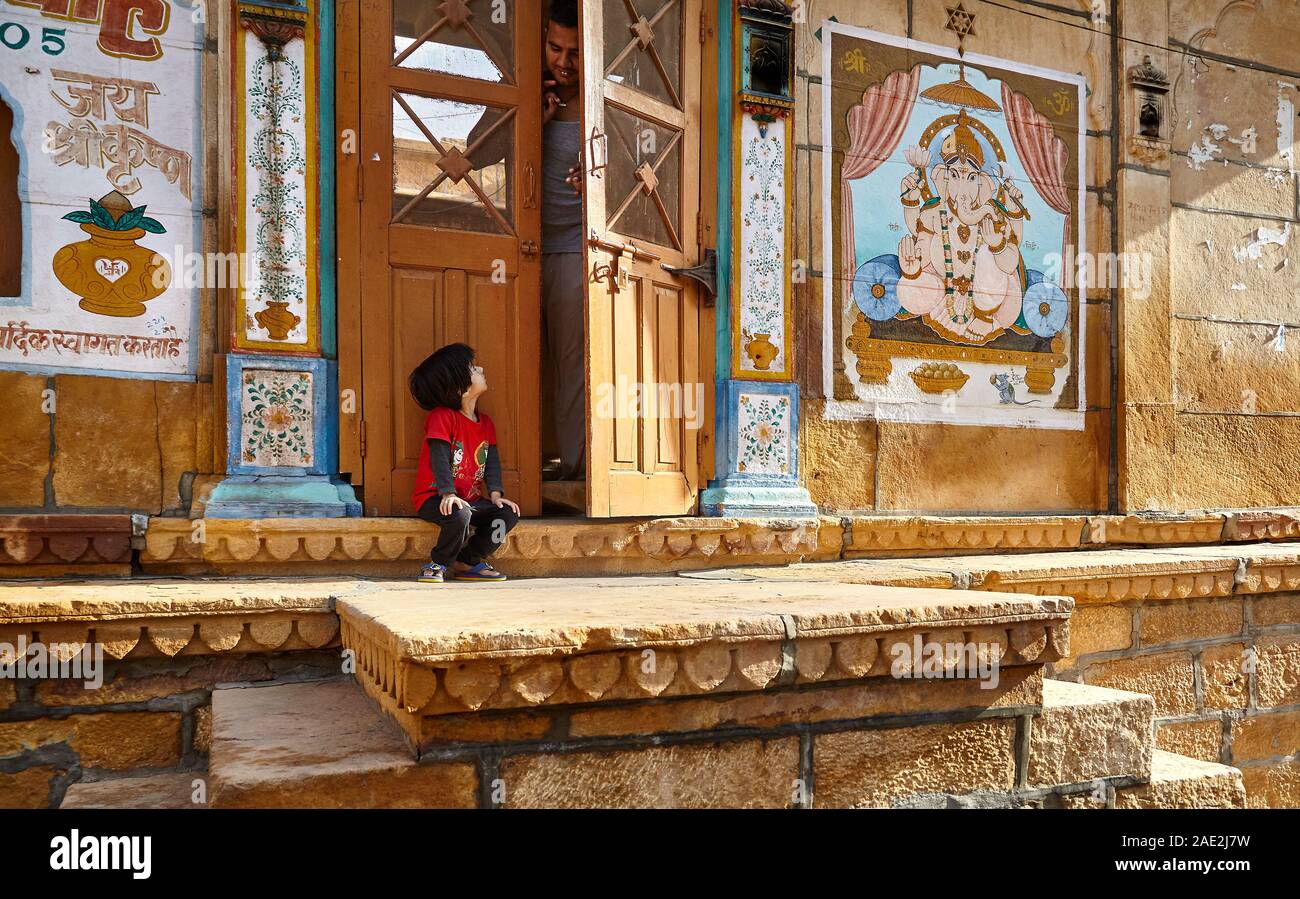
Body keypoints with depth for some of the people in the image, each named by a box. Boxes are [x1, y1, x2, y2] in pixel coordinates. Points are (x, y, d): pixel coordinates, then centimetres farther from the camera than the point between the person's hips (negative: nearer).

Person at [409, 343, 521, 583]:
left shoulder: (485, 422, 8)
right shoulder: (442, 417, -14)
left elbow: (492, 461, 4)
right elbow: (440, 458, -22)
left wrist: (495, 494, -10)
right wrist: (448, 494, -32)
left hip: (470, 499, 7)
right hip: (435, 497, -7)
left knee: (509, 514, -11)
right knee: (459, 515, -36)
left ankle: (466, 563, 2)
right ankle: (438, 563, -8)